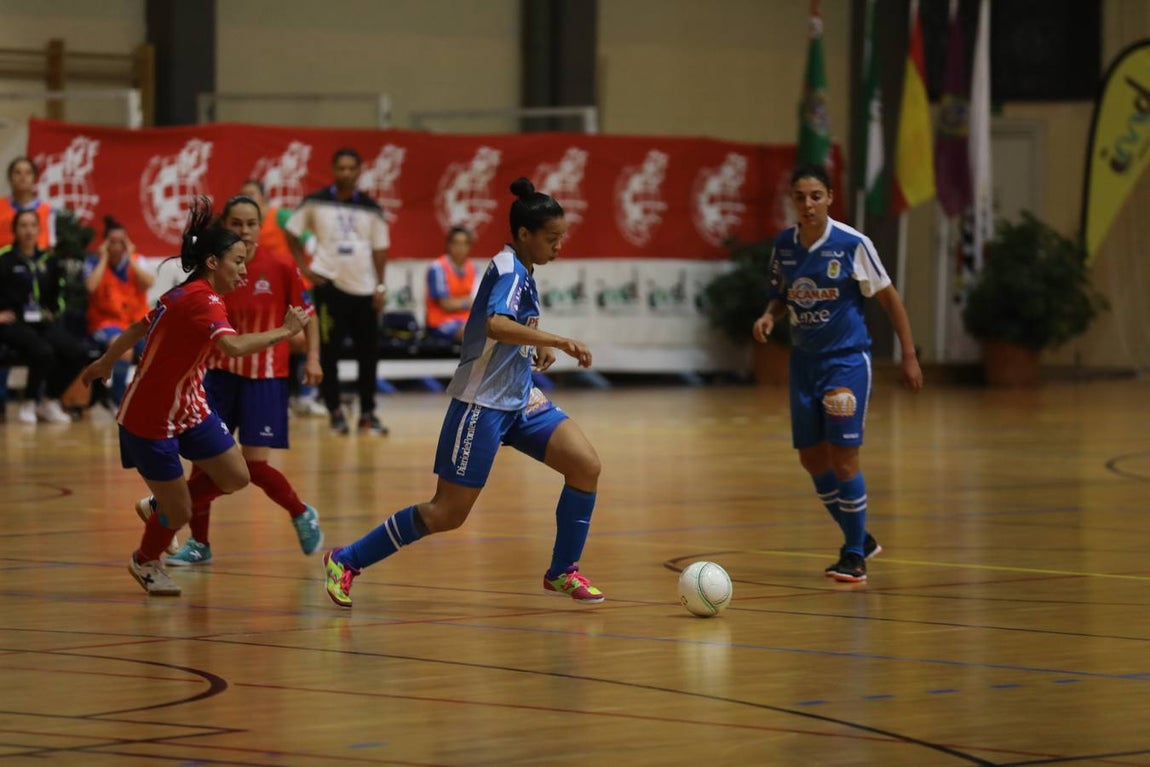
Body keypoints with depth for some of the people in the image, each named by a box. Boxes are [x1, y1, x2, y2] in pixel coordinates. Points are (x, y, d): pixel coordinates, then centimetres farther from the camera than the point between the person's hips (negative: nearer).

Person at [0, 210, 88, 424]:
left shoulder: (48, 260, 15)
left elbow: (57, 291, 29)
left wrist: (53, 311, 15)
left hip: (45, 322, 6)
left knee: (77, 353, -19)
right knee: (43, 352, -34)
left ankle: (50, 401, 2)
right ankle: (29, 403, -9)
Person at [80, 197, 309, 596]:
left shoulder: (182, 294, 4)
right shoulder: (204, 300, -25)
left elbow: (135, 330, 18)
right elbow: (232, 345, -44)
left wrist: (103, 364, 33)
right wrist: (284, 331, -35)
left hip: (189, 407, 9)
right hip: (150, 420, -9)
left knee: (235, 478, 5)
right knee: (179, 513, 2)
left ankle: (162, 508, 26)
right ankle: (145, 561, 32)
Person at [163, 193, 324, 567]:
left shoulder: (280, 267, -9)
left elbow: (306, 312, 0)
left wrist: (313, 358, -7)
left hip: (265, 376, -3)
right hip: (220, 371, 3)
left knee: (255, 464, -8)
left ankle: (302, 515, 20)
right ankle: (199, 543, 14)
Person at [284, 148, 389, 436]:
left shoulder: (370, 208, 5)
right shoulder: (315, 203, -1)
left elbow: (379, 249, 8)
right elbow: (291, 233, 6)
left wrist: (380, 286, 1)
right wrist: (304, 267, -2)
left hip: (364, 289, 2)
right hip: (330, 285, -2)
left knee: (368, 353, 3)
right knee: (329, 352, 0)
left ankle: (367, 413, 13)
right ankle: (335, 412, 10)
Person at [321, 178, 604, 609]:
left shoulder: (523, 272, 10)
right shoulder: (508, 269, -17)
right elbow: (496, 325, -37)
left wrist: (540, 346, 13)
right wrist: (556, 341, -40)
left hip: (519, 400, 9)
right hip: (481, 405, -9)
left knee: (586, 466, -7)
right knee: (447, 514, -5)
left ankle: (562, 572, 7)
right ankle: (346, 561, 9)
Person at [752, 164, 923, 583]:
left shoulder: (852, 244, -13)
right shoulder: (784, 245, 0)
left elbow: (889, 297, -6)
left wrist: (909, 355, -6)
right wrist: (769, 315, -7)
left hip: (847, 360, -5)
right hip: (804, 360, 6)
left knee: (842, 457, -10)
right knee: (811, 458, 8)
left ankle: (855, 556, 3)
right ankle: (860, 539, 27)